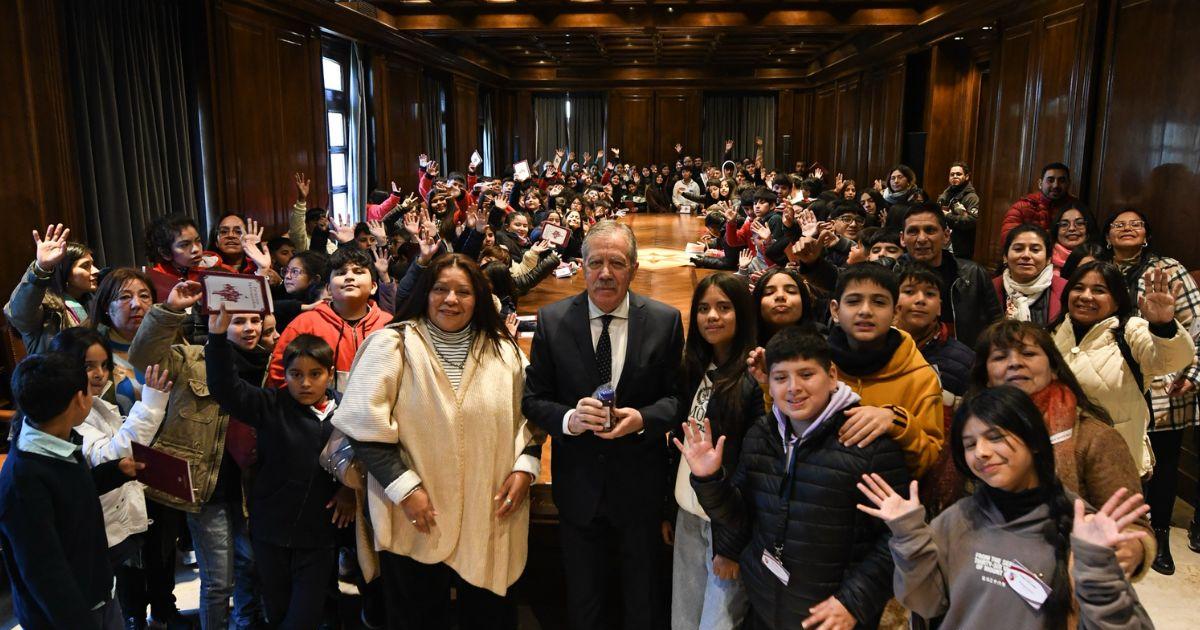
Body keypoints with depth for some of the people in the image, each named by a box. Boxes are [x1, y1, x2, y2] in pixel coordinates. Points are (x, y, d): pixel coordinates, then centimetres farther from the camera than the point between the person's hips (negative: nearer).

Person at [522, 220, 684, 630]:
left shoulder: (665, 321, -7)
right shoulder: (552, 320, -6)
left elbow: (677, 395, -2)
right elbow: (533, 398, -4)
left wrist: (643, 418, -22)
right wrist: (568, 418, -23)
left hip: (639, 483, 0)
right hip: (578, 483, 1)